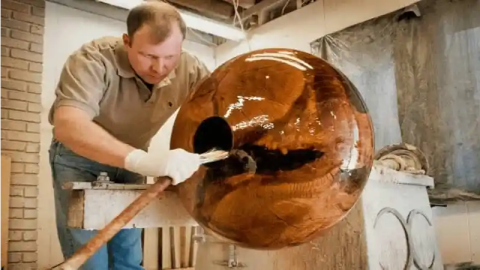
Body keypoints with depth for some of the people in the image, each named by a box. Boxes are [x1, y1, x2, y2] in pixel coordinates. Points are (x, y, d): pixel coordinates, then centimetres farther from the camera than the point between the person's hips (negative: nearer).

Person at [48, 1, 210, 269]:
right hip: (79, 160, -4)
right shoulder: (94, 59, -32)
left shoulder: (190, 70, -19)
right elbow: (67, 125, -45)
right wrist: (141, 159, -60)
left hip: (131, 163, 4)